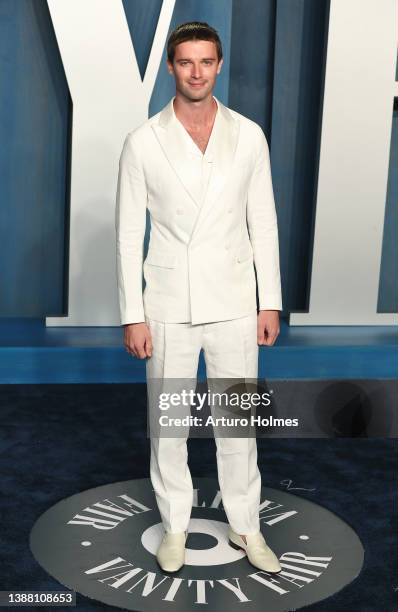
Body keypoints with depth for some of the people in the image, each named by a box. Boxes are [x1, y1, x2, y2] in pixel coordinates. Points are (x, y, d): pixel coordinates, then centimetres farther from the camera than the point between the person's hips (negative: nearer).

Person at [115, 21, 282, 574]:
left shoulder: (248, 135, 0)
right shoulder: (143, 142, -4)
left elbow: (263, 223, 4)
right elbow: (129, 233, -3)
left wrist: (270, 302, 1)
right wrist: (133, 316, -6)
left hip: (233, 301, 1)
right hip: (169, 304, 0)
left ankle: (245, 527, 27)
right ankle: (175, 525, 29)